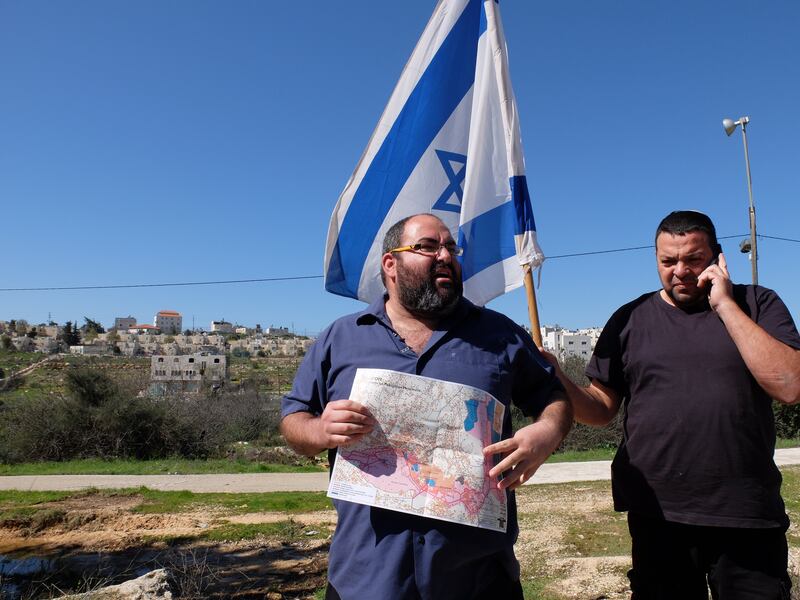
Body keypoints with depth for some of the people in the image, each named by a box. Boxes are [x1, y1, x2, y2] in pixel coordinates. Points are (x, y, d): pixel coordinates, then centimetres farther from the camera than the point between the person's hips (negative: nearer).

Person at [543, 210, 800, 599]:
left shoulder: (756, 305, 2)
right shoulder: (631, 319, 4)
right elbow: (601, 410, 3)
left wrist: (725, 305, -13)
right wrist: (557, 381, -17)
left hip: (748, 514, 0)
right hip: (657, 515, 1)